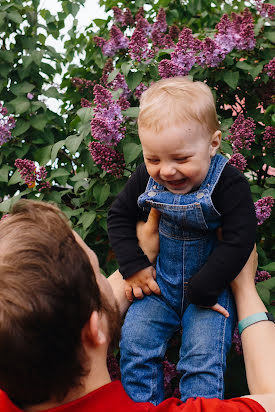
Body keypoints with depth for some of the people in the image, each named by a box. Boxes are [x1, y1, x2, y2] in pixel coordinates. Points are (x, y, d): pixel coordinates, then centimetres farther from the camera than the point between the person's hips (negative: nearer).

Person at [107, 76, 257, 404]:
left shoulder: (229, 184, -21)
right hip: (161, 279, 4)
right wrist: (133, 266, -5)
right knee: (134, 341, -9)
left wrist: (202, 290, -21)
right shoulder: (146, 178, -8)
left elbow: (239, 241, -21)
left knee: (203, 358, -19)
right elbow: (119, 216, 6)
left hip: (212, 283, -4)